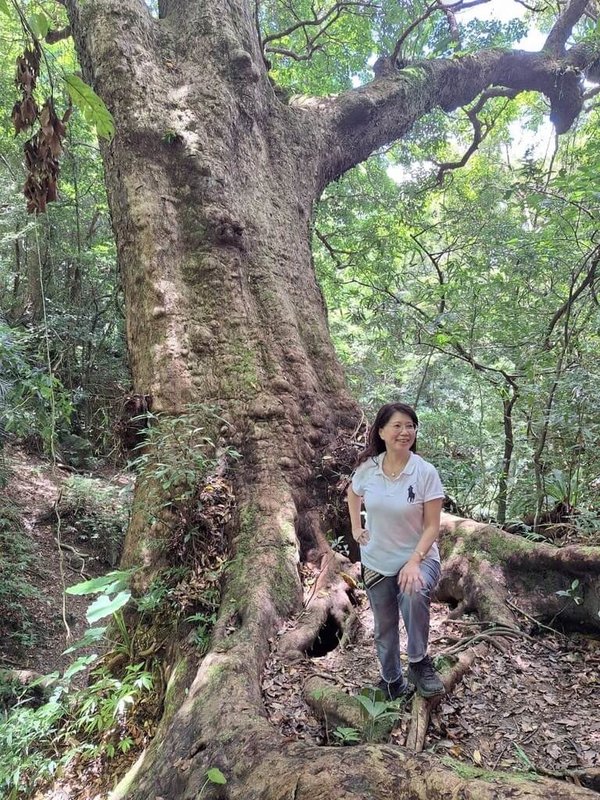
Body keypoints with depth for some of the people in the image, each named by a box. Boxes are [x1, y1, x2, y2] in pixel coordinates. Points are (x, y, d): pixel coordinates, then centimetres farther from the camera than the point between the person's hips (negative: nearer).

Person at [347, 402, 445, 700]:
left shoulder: (425, 472, -18)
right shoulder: (367, 468, -11)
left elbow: (432, 526, -16)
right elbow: (352, 493, 13)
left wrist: (414, 562, -26)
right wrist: (356, 528, 5)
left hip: (418, 557, -3)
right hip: (377, 561, 3)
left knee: (413, 596, -34)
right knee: (384, 627, 15)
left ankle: (418, 662, -9)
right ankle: (392, 681, 41)